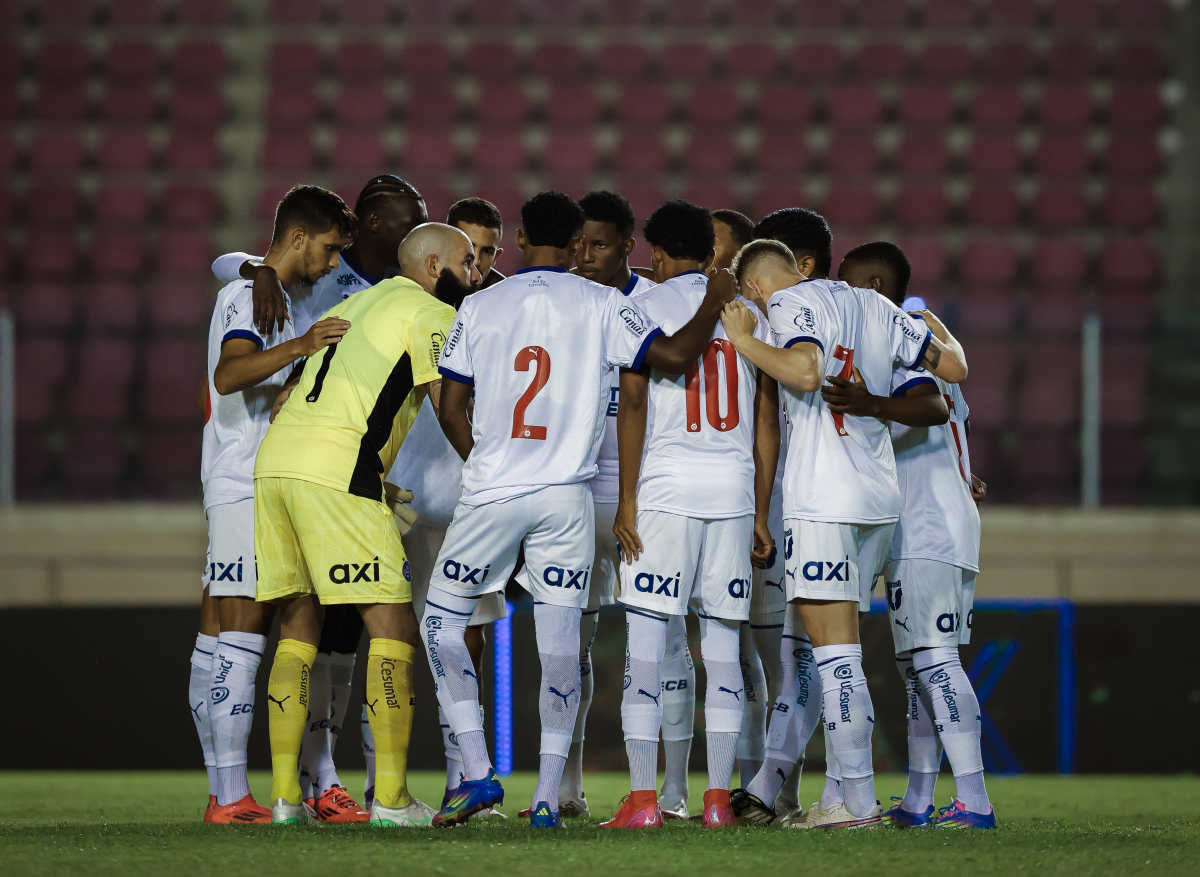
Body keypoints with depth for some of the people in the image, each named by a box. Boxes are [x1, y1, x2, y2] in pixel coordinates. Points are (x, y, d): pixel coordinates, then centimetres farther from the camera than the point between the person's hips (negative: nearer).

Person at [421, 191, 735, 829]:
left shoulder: (480, 307, 3)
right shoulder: (599, 304, 0)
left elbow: (450, 409, 5)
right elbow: (675, 356, -7)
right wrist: (715, 303, 10)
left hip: (492, 491, -1)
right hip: (568, 497, 1)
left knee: (441, 621, 13)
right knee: (559, 644, 4)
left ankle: (478, 773, 3)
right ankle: (547, 795, -1)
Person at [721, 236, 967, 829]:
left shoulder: (791, 303, -5)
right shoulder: (874, 306, 16)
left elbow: (805, 374, -24)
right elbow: (953, 367, 21)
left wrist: (744, 340, -10)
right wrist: (938, 330, 41)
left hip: (823, 500, -8)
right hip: (879, 496, 8)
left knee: (835, 652, -8)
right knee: (836, 652, 11)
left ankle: (858, 801, -12)